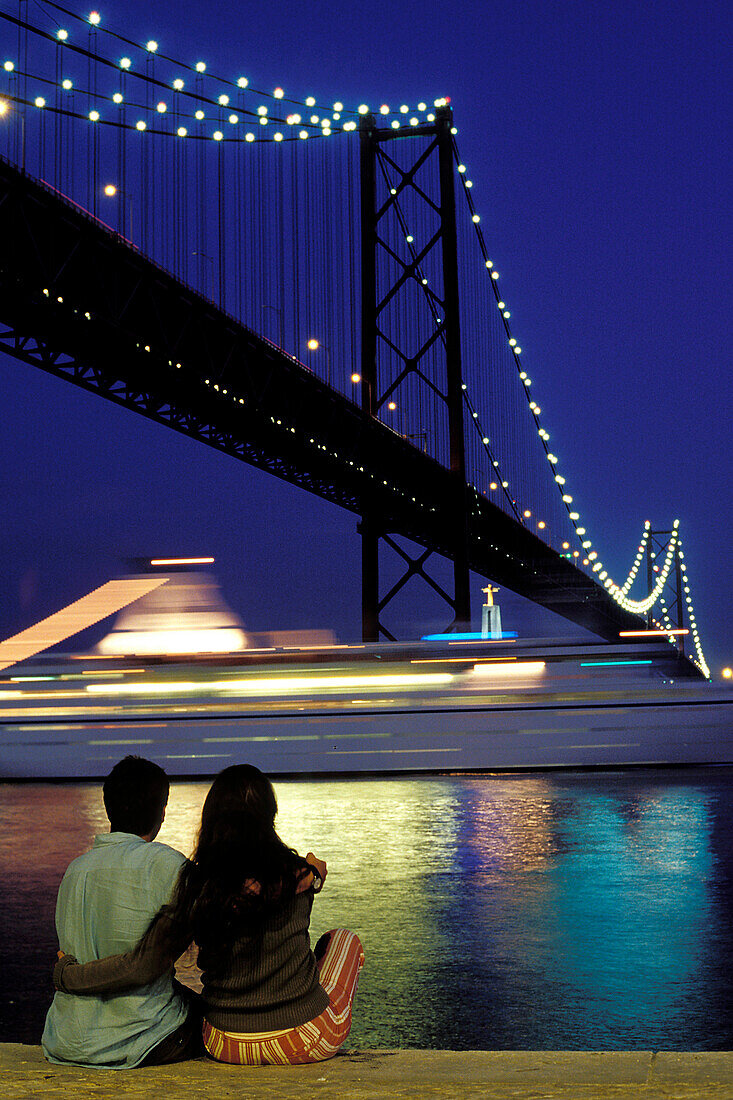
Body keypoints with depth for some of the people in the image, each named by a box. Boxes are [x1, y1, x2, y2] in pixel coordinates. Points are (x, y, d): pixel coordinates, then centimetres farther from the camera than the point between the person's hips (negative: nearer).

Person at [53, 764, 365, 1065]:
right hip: (306, 1044, -2)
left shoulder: (196, 884, -13)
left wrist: (67, 975, -1)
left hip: (227, 1048, 2)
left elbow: (143, 965, -14)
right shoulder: (297, 875, -12)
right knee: (342, 938, 27)